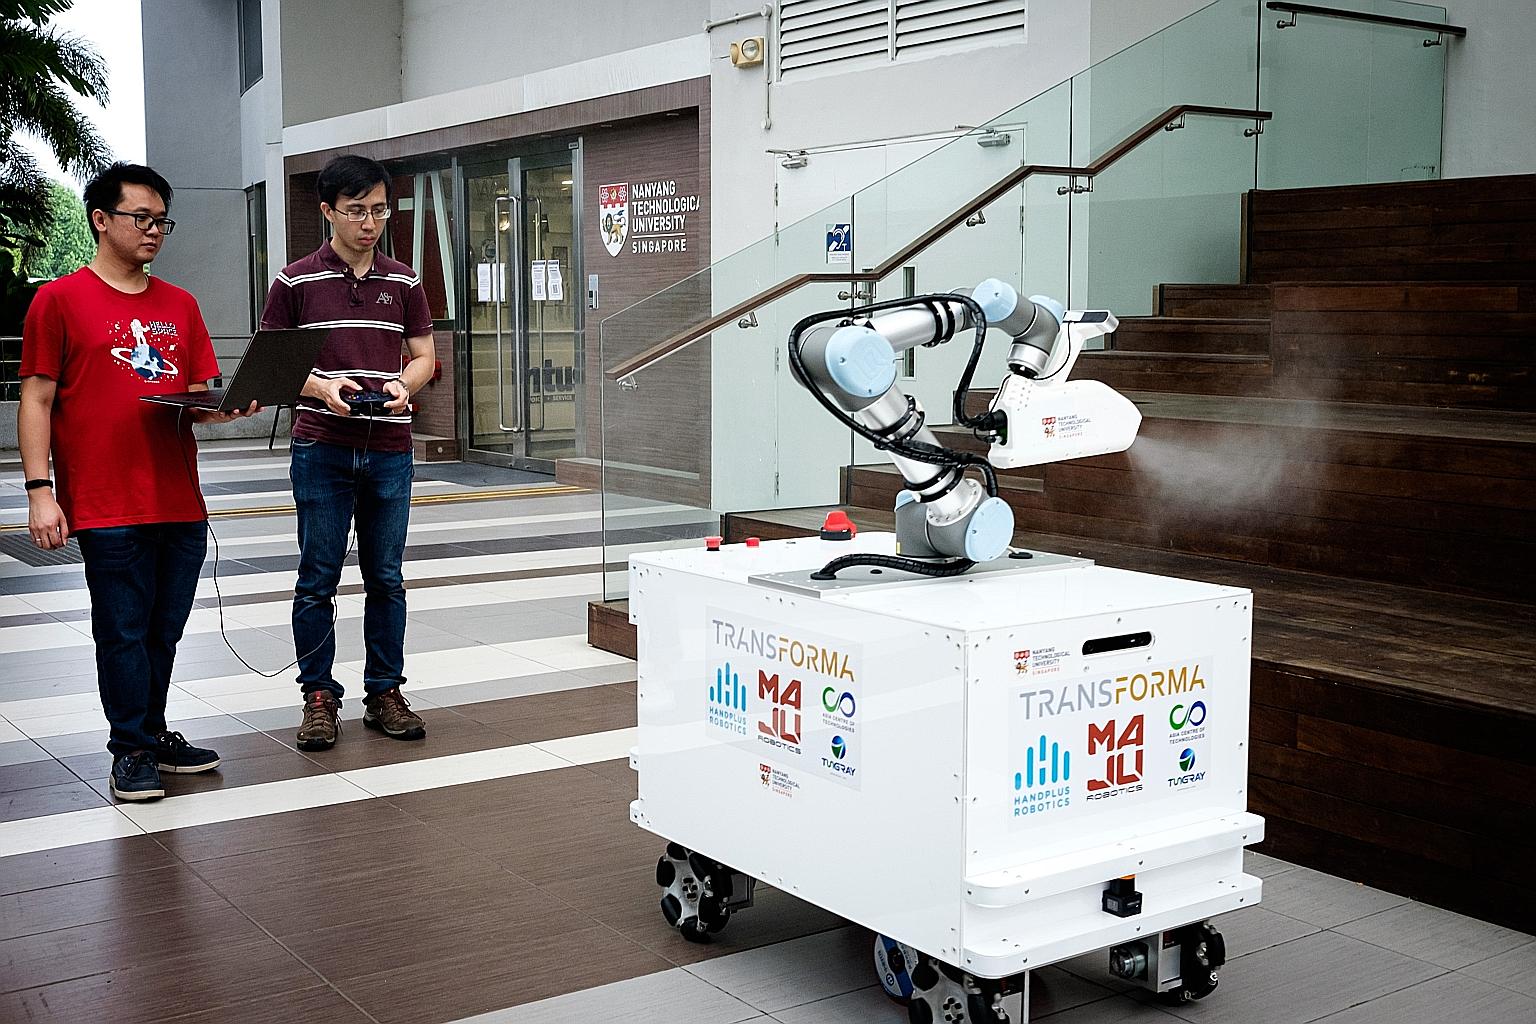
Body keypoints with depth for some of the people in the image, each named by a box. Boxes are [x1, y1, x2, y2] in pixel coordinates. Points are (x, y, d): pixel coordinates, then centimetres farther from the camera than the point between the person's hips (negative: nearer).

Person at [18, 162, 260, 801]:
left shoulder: (180, 306, 15)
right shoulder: (60, 300, 0)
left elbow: (204, 399, 17)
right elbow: (36, 401, -3)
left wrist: (229, 407, -7)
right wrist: (39, 491, -10)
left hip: (182, 503, 5)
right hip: (107, 505, -5)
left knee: (165, 629, 12)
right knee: (123, 630, 1)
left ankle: (153, 734, 26)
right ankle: (132, 751, 13)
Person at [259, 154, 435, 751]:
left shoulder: (403, 283, 9)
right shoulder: (296, 282, 0)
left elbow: (424, 355, 12)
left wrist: (404, 384, -10)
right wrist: (321, 387, -16)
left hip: (390, 450, 3)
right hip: (321, 449, -2)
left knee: (386, 578, 8)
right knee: (318, 579, 2)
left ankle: (385, 693, 18)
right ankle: (319, 697, 12)